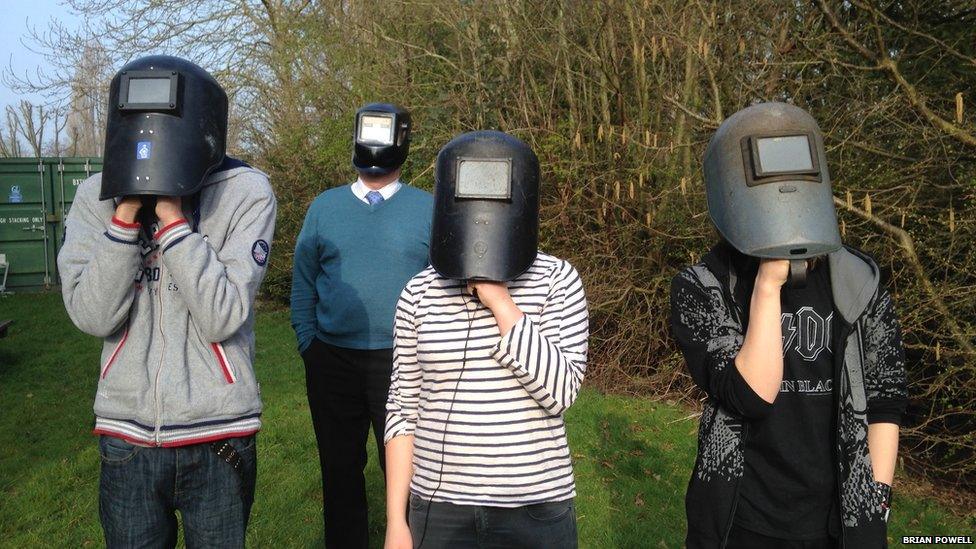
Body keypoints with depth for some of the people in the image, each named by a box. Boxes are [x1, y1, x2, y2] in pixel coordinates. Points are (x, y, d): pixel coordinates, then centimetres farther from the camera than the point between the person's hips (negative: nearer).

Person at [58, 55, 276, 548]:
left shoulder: (246, 192, -11)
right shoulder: (97, 196, -2)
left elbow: (222, 317, -19)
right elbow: (92, 316, -11)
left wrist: (172, 218, -22)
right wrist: (125, 216, -17)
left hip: (217, 437, -2)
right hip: (126, 433, 3)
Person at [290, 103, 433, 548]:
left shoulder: (428, 209, 0)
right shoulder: (323, 207, 6)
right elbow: (303, 284, 8)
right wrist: (308, 346, 1)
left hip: (403, 362, -2)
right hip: (332, 363, 3)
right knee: (340, 467, 16)